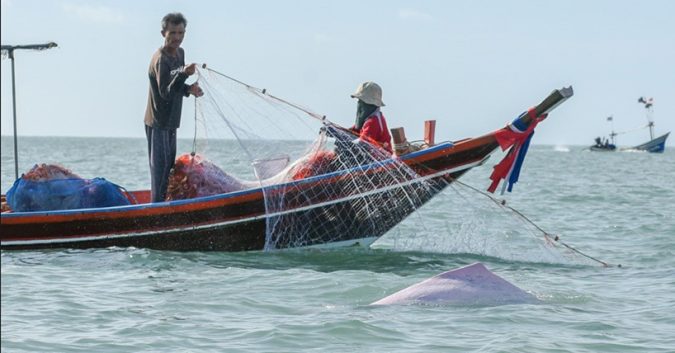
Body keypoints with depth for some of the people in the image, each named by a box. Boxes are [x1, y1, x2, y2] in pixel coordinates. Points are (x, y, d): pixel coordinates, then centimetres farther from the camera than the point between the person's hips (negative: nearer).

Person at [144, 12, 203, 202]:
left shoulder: (180, 53, 8)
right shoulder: (161, 59, -20)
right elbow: (165, 92, -30)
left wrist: (189, 89, -1)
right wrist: (184, 74, -43)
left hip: (171, 122, 9)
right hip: (158, 122, -9)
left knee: (169, 165, 14)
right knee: (159, 165, -10)